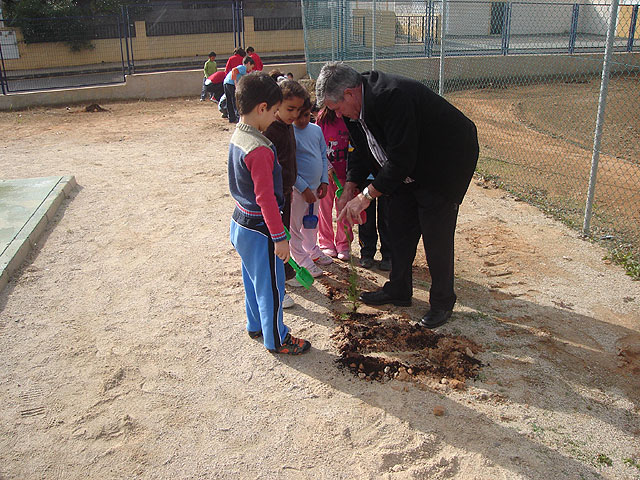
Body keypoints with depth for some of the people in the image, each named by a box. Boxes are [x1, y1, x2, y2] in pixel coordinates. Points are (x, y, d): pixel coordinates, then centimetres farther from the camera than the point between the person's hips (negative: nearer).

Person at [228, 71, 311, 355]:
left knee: (253, 280, 24)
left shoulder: (238, 136, 3)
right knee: (271, 286, 7)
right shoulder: (259, 150, -27)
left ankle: (256, 326, 42)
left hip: (241, 222, 10)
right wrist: (280, 237, -20)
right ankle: (276, 339, 22)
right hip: (259, 229, -9)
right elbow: (265, 198, -27)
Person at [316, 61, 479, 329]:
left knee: (436, 237, -4)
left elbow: (401, 159, -33)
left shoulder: (391, 97, -33)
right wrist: (349, 189, 1)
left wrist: (366, 196, -25)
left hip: (447, 163, -9)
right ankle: (398, 291, 28)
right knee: (399, 227, 13)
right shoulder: (359, 106, -3)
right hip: (410, 167, 9)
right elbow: (361, 151, 9)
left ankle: (442, 302, 14)